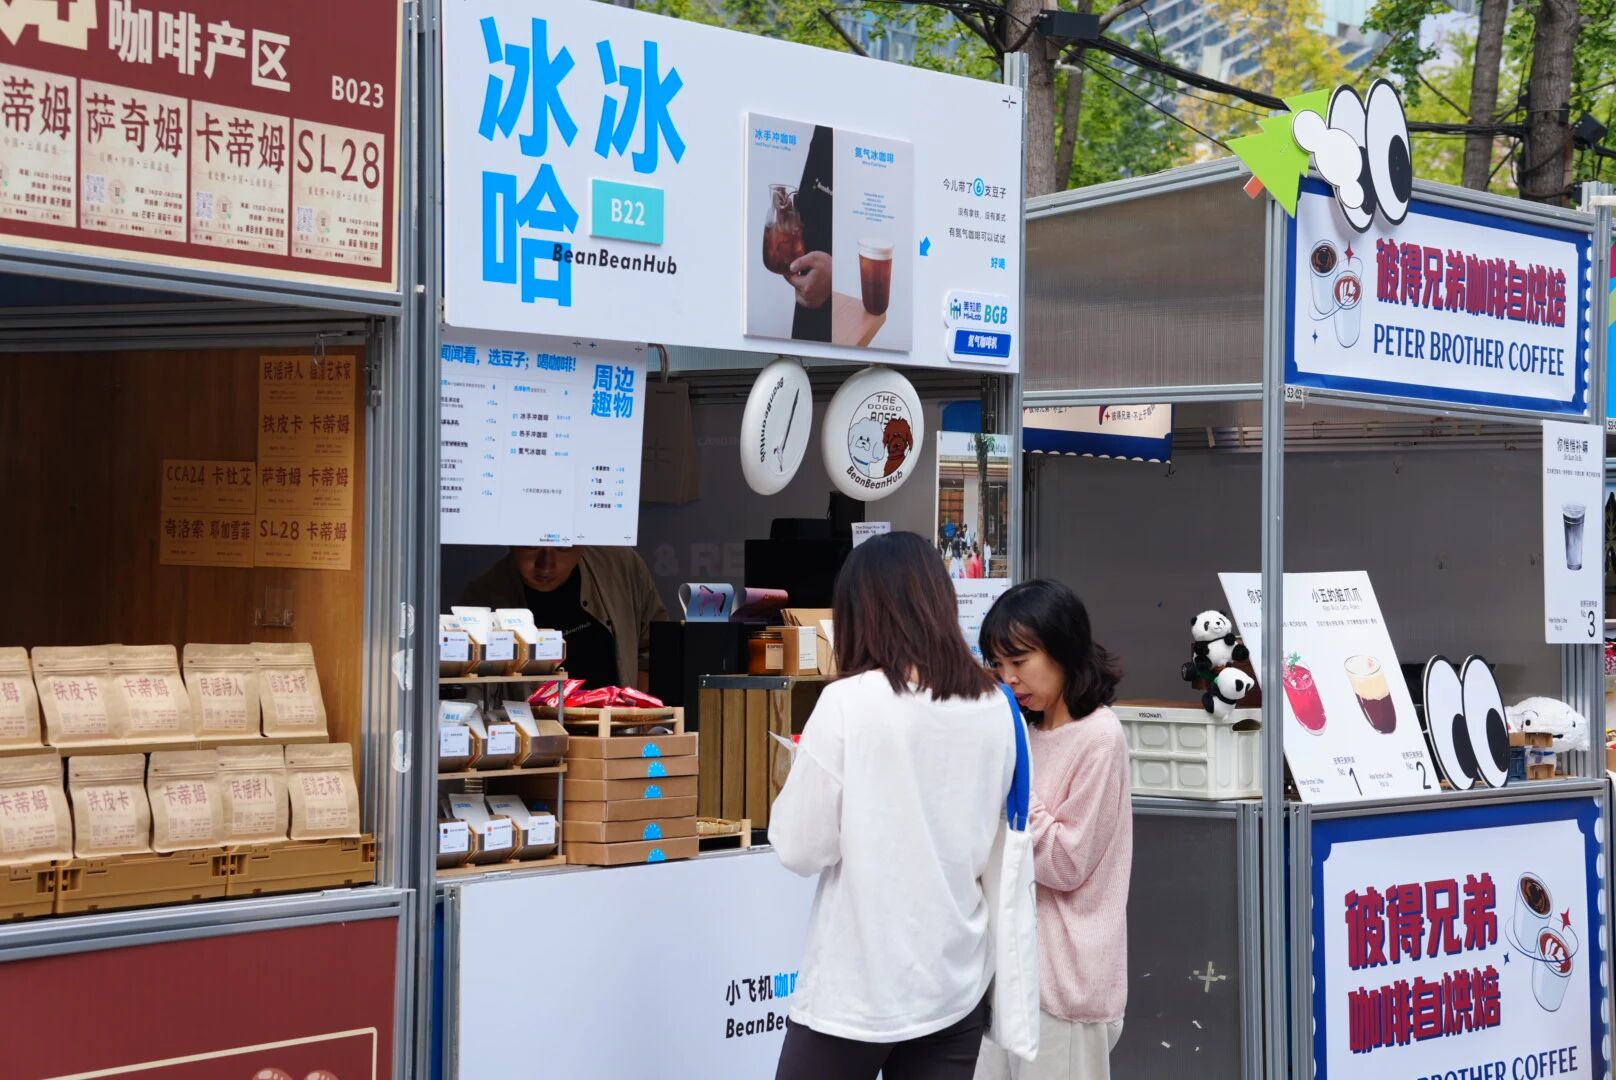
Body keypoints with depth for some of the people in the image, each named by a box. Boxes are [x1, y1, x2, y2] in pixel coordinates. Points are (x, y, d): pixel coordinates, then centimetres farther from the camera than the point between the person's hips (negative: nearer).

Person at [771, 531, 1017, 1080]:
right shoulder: (995, 709, 1)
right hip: (957, 984, 5)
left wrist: (800, 781, 6)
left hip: (859, 991, -5)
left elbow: (801, 850, -10)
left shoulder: (849, 703, -14)